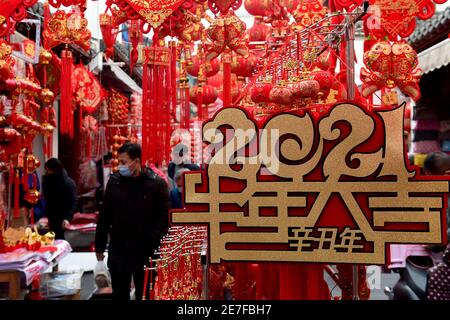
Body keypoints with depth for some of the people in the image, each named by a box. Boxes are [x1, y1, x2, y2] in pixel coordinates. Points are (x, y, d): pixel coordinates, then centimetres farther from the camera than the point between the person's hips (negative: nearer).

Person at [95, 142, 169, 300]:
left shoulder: (156, 183, -9)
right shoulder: (114, 181, 2)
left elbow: (164, 218, -9)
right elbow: (104, 216, 7)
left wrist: (153, 244, -17)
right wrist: (99, 246, 8)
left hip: (145, 252, -3)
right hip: (117, 250, 3)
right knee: (119, 294, 16)